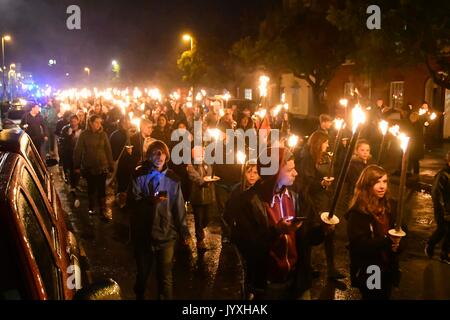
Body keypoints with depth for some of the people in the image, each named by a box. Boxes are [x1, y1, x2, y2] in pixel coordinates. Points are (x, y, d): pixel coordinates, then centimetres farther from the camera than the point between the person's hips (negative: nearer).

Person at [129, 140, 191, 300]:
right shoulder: (140, 174, -2)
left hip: (166, 234, 0)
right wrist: (150, 200, -26)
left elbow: (179, 207, 4)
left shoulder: (172, 178, 2)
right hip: (143, 234, 0)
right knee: (143, 273, 16)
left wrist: (184, 231, 3)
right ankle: (139, 296, 41)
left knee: (165, 277, 4)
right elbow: (132, 201, -9)